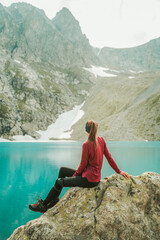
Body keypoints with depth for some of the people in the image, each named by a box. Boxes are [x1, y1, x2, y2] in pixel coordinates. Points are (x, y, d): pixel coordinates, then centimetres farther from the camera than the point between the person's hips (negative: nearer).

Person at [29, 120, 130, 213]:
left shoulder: (87, 145, -21)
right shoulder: (101, 140, 0)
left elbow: (83, 165, -13)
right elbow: (109, 157, 4)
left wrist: (74, 175, 4)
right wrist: (119, 171, 14)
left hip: (89, 179, -9)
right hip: (96, 176, 9)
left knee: (59, 182, -1)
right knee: (62, 170, 14)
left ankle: (43, 205, 16)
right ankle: (54, 199, 21)